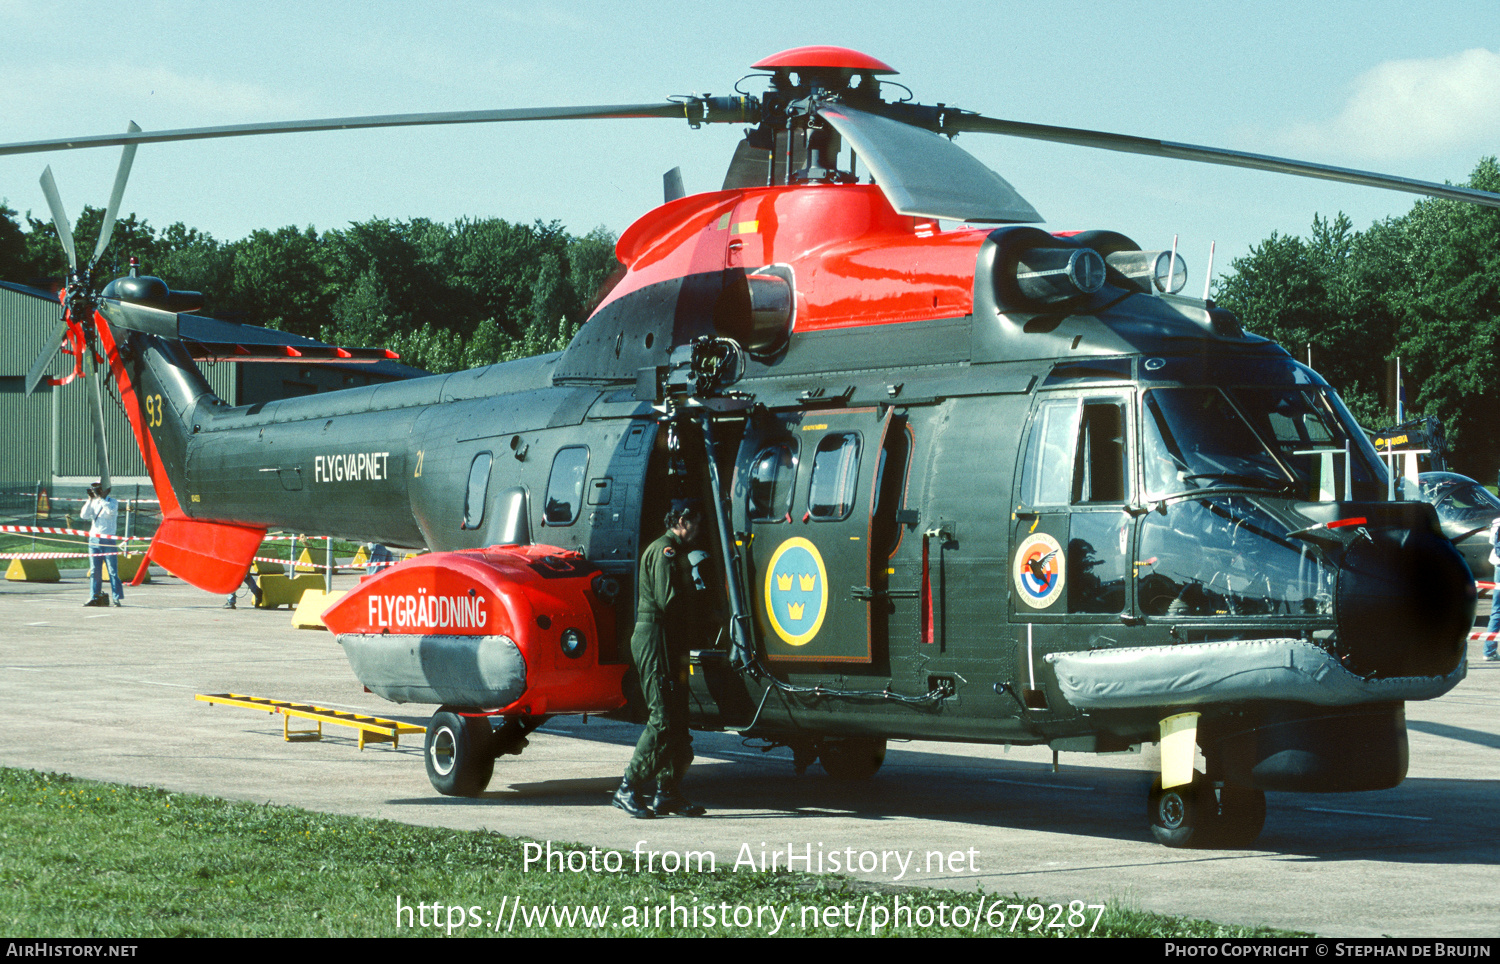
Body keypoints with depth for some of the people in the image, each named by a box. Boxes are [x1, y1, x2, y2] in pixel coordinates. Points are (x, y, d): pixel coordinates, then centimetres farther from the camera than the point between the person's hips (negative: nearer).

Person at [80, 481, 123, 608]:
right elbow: (84, 515, 1)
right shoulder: (94, 502, 13)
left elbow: (111, 510, -22)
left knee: (113, 571, -7)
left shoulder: (112, 501, 0)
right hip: (94, 539, 5)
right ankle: (95, 597, 8)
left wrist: (99, 497, -19)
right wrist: (90, 499, -5)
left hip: (108, 539, -5)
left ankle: (118, 598, -7)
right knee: (94, 571, 4)